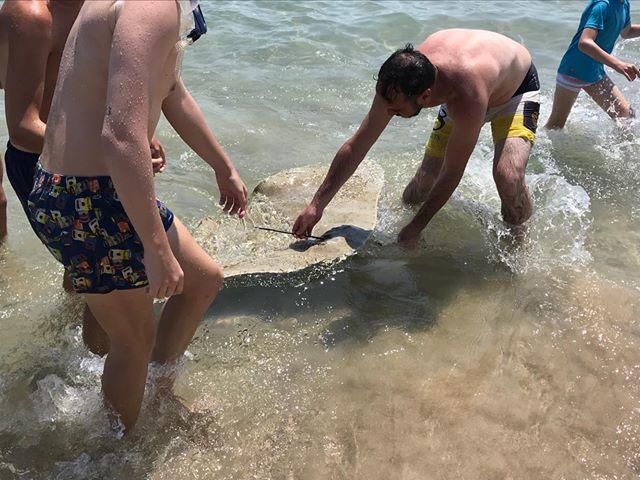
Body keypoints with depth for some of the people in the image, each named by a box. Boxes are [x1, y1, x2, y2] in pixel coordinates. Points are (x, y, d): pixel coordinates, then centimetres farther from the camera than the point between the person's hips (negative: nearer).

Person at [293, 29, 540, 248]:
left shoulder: (468, 99, -47)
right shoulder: (399, 81, -31)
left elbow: (451, 174, -33)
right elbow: (355, 146, -22)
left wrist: (416, 228, -23)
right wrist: (316, 205, -21)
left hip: (517, 86, -5)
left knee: (507, 177, -27)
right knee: (427, 175, -1)